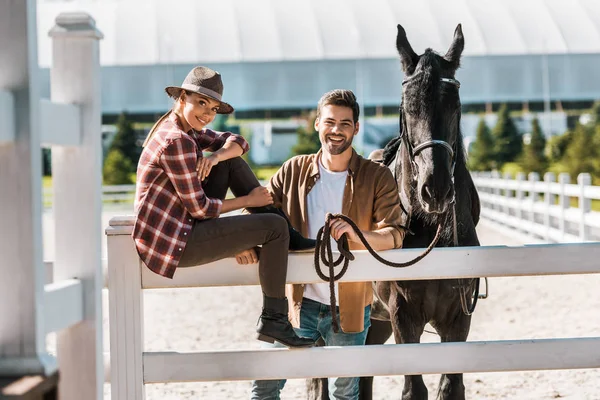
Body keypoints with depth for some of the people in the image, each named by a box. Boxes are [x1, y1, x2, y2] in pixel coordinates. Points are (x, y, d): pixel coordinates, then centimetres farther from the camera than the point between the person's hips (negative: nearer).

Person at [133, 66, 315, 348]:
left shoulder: (185, 128, 10)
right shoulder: (177, 142, -21)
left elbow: (236, 142, 9)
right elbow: (198, 208, -19)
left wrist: (216, 156, -15)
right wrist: (247, 201, -6)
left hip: (175, 226, 10)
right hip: (171, 242, -10)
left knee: (231, 161, 11)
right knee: (275, 228, -8)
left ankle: (288, 234, 12)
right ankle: (273, 321, 0)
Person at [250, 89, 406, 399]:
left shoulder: (377, 177, -6)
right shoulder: (295, 170, 0)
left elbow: (394, 236, -14)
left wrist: (356, 234, -35)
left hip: (349, 307, -1)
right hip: (301, 301, 1)